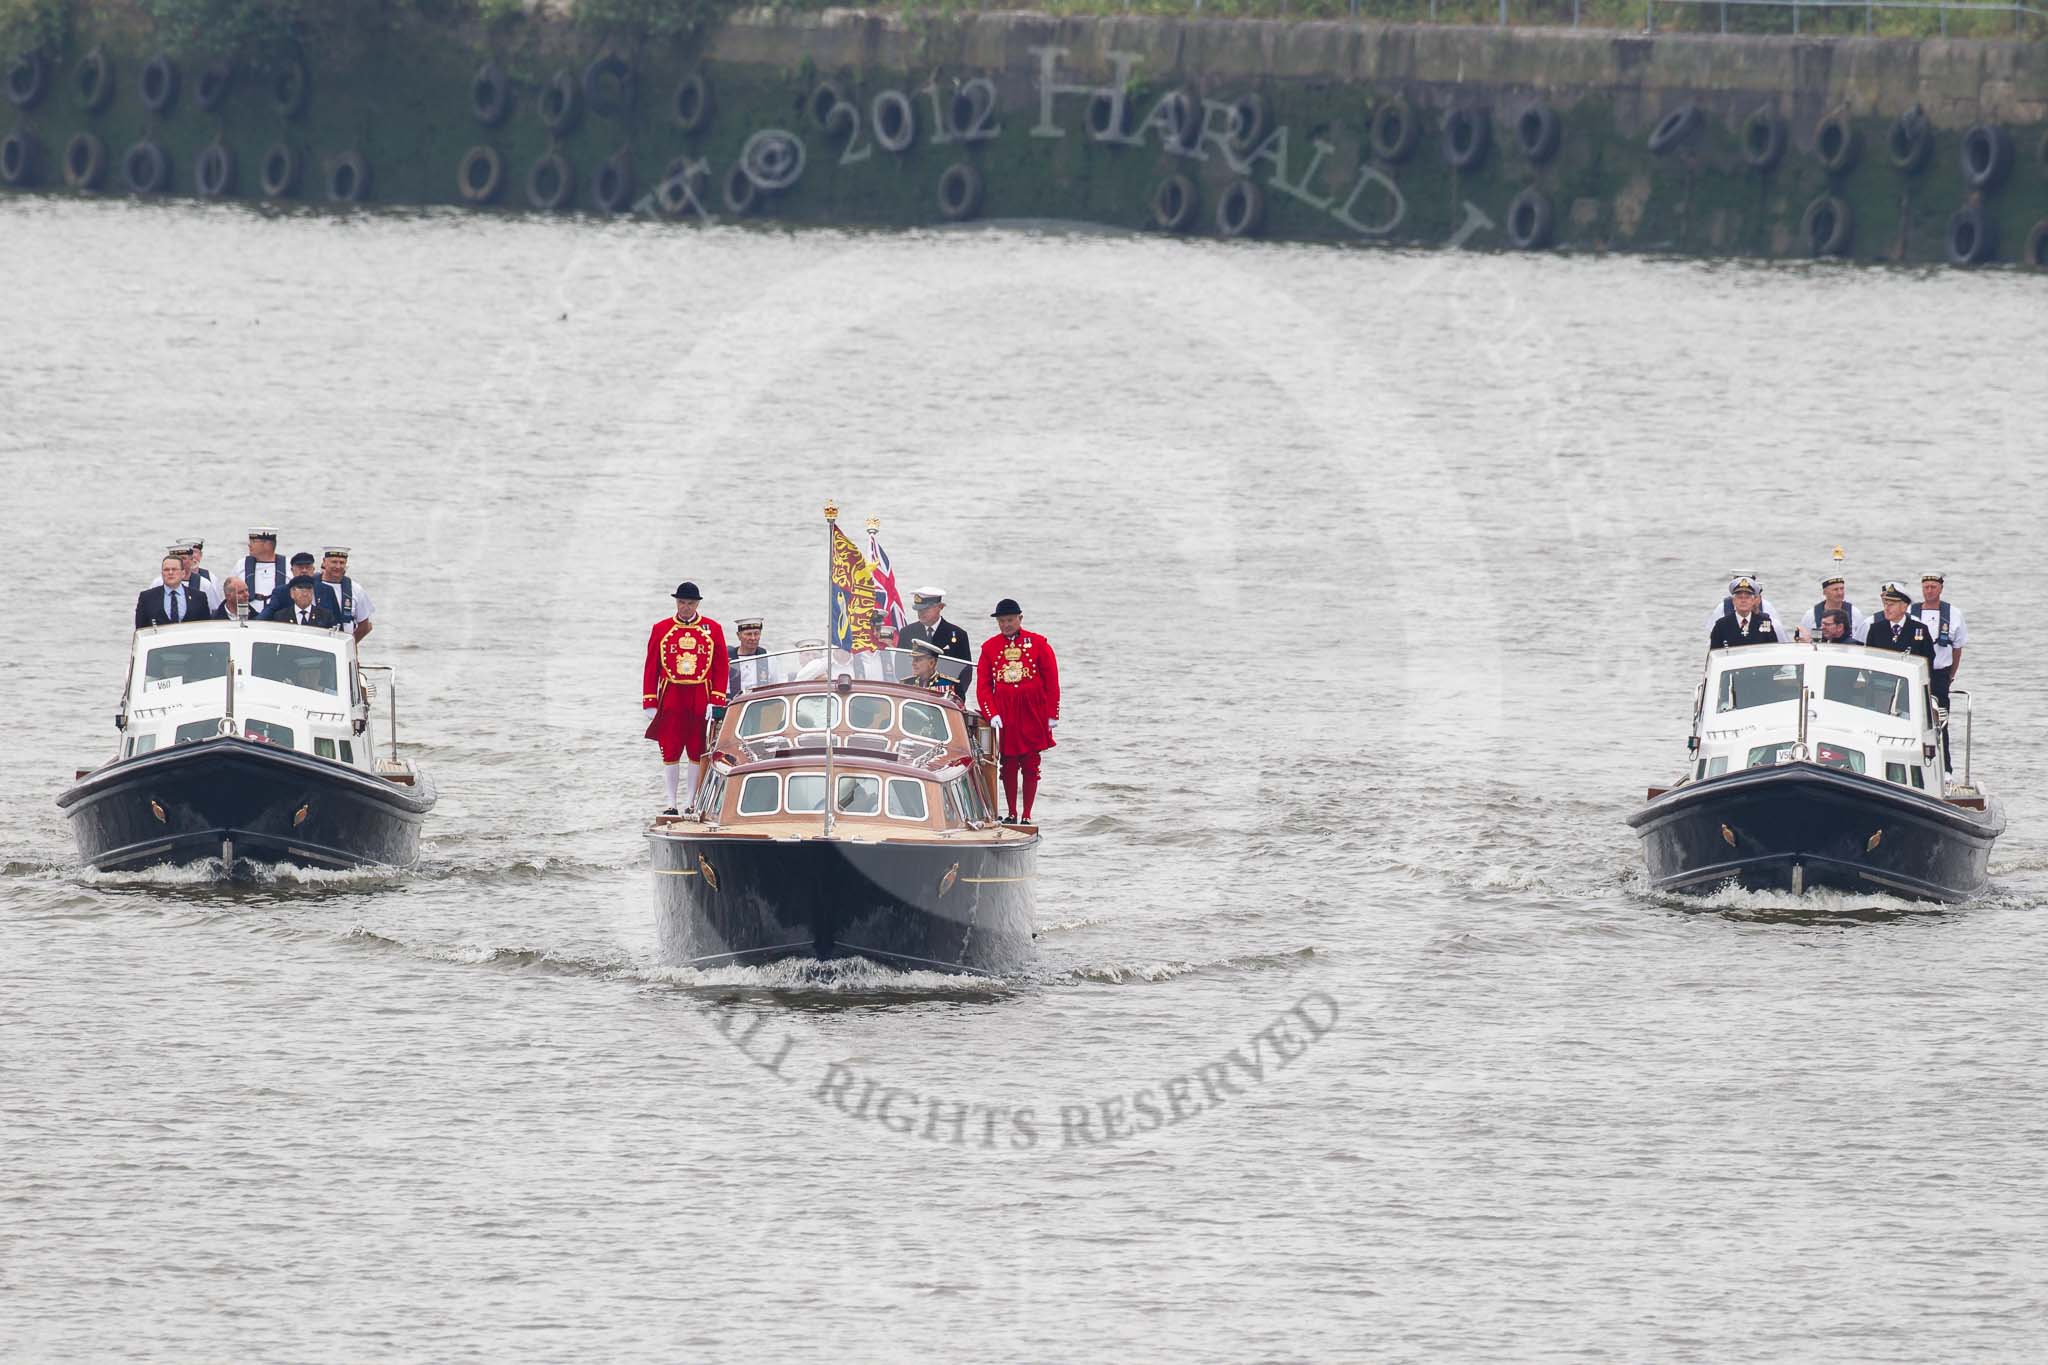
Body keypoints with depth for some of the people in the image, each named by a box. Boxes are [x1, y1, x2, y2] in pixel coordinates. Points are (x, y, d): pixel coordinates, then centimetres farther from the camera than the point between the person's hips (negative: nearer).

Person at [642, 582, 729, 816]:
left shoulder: (712, 629, 4)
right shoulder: (661, 629, 5)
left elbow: (722, 667, 3)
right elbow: (651, 668, 6)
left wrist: (716, 701, -6)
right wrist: (649, 703, -1)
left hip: (701, 700, 0)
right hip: (671, 698, 0)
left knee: (698, 753, 3)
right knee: (670, 752, -1)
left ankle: (689, 802, 11)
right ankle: (671, 804, 5)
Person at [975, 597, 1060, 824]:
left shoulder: (1038, 644, 0)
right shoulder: (990, 647, 4)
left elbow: (1051, 682, 1)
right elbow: (983, 684, 3)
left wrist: (1052, 716, -3)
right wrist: (992, 714, -9)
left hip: (1032, 716, -1)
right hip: (1004, 716, 1)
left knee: (1030, 766, 1)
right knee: (1008, 766, 4)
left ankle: (1027, 816, 7)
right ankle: (1011, 814, 13)